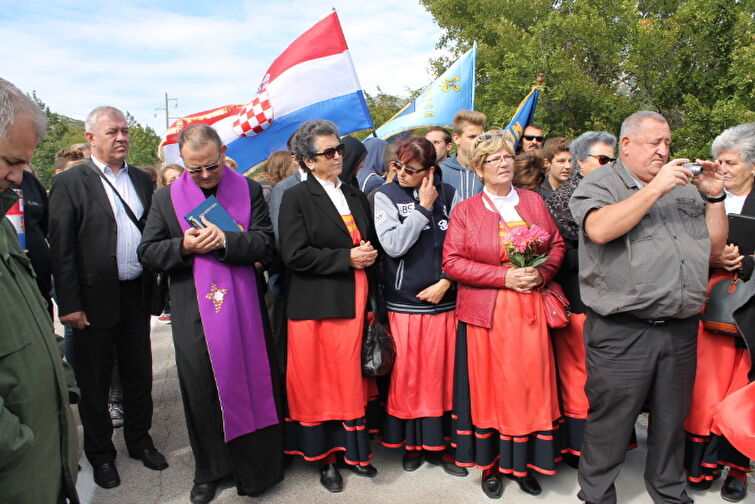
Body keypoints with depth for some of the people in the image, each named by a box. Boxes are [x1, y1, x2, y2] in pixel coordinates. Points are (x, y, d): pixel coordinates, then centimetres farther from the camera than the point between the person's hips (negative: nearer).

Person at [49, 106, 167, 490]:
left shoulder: (142, 180, 7)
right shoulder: (69, 183, -7)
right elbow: (61, 248, -9)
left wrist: (155, 286, 3)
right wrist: (69, 305, -12)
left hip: (137, 296, 4)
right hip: (95, 300, -4)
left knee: (139, 374, 16)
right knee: (94, 382, 11)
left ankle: (139, 440, 34)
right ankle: (100, 454, 29)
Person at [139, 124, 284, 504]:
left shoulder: (248, 190, 2)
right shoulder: (166, 198, 6)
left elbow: (266, 243, -6)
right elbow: (147, 252, 4)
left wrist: (224, 240, -21)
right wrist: (184, 247, -15)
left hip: (243, 308, -1)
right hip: (193, 313, 1)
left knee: (249, 383, 7)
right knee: (201, 390, 11)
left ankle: (254, 466, 26)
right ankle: (209, 470, 29)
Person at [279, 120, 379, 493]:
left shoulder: (355, 196, 15)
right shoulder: (297, 198, -4)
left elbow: (369, 241, 25)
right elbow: (295, 255, -13)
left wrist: (370, 254, 5)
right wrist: (346, 258, -13)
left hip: (355, 301, 5)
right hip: (316, 305, -5)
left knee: (351, 379, 10)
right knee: (319, 381, 6)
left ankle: (351, 450, 24)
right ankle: (323, 456, 21)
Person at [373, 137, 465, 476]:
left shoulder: (448, 195, 4)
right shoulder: (386, 196, 1)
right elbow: (393, 245, -11)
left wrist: (446, 281, -7)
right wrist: (423, 209, -9)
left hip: (443, 301, 2)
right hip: (403, 303, -1)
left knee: (440, 374, 8)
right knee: (407, 375, 6)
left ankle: (437, 445, 24)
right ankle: (411, 444, 25)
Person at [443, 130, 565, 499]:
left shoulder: (533, 201, 10)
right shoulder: (465, 210, 2)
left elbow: (557, 245, 12)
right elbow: (452, 262, -6)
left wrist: (541, 273, -8)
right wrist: (505, 277, -13)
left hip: (530, 310, 2)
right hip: (485, 312, -2)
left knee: (530, 384, 4)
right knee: (489, 387, 4)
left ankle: (524, 463, 21)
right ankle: (490, 465, 21)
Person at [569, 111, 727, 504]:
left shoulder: (684, 188, 16)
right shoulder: (600, 183, 0)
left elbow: (714, 248, 17)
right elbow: (599, 229, -21)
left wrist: (714, 197, 4)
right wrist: (655, 188, -15)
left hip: (681, 330, 6)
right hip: (622, 331, -5)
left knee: (672, 418, 19)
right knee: (610, 419, 5)